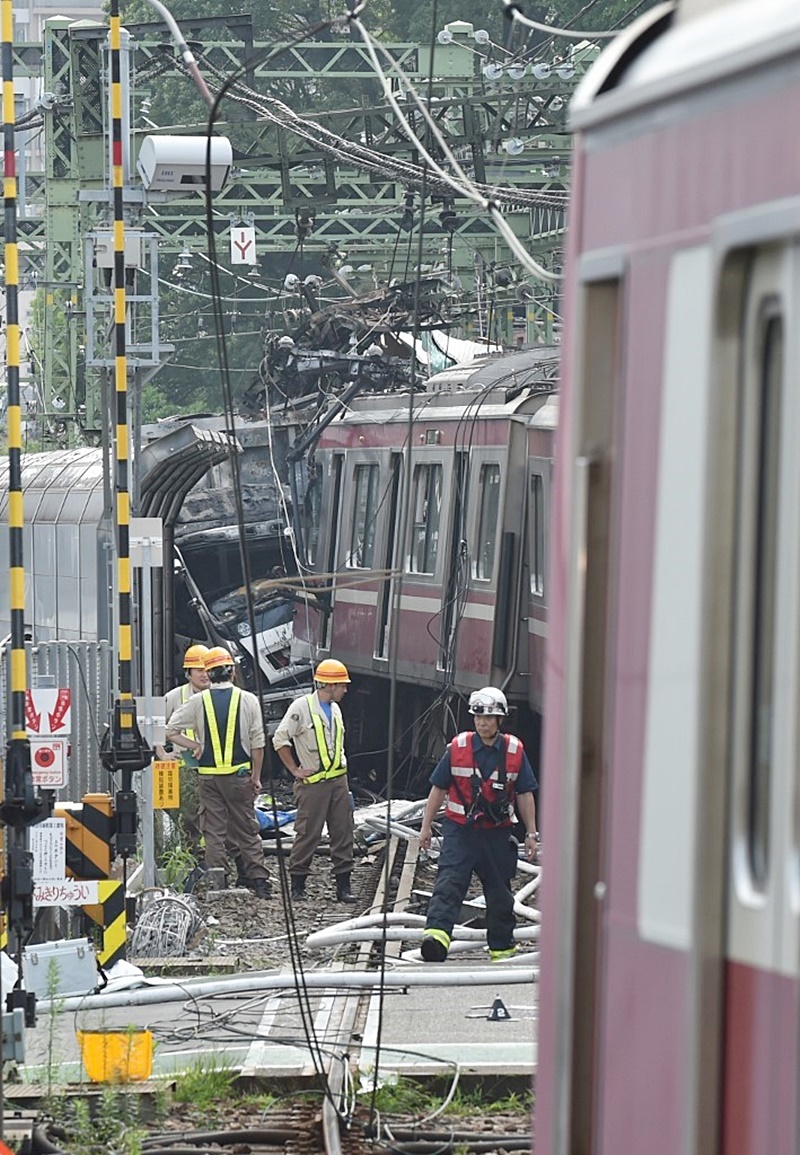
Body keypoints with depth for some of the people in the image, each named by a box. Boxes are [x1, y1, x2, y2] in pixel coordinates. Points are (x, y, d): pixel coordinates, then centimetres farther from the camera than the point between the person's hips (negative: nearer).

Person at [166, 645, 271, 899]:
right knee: (247, 829, 8)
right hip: (239, 774, 0)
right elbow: (257, 743, -2)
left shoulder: (198, 701, -2)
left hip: (208, 774, 0)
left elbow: (171, 732, -2)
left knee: (213, 830, 6)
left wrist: (195, 746, 9)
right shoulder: (248, 700, -3)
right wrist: (256, 777, 7)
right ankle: (259, 880, 8)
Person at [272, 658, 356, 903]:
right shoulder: (302, 707, -10)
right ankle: (297, 885, 5)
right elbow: (280, 739, -12)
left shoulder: (334, 709, 15)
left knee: (342, 832, 3)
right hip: (313, 782, -7)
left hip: (338, 779, 7)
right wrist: (294, 770, -10)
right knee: (308, 833, -4)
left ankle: (343, 885, 7)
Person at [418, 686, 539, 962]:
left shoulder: (515, 751, 1)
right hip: (460, 829, -2)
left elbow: (525, 795, 7)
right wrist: (426, 826, 5)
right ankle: (436, 934, -34)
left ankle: (502, 947, 25)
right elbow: (438, 789, 4)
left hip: (498, 833, 2)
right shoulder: (457, 748, -3)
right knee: (449, 881, -19)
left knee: (499, 891, 11)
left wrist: (531, 833, 5)